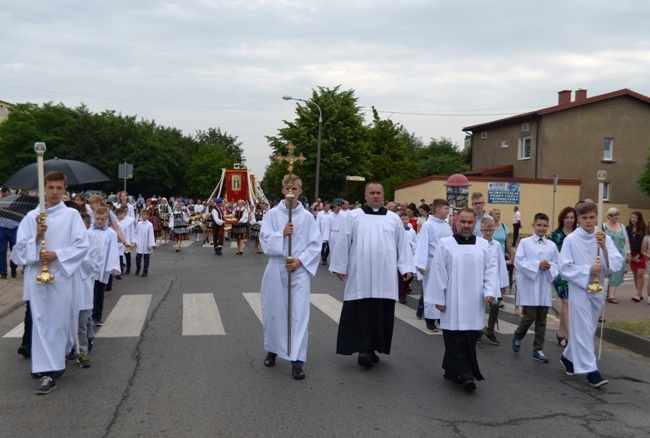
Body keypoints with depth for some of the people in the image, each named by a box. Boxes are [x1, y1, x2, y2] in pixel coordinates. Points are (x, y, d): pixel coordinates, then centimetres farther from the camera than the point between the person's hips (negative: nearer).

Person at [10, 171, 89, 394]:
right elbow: (20, 247, 4)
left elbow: (82, 245, -5)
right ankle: (48, 371, 7)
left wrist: (57, 254, -14)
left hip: (61, 274, -1)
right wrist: (36, 236, -13)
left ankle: (57, 360, 24)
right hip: (37, 275, 1)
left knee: (60, 320, 4)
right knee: (41, 321, 1)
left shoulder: (72, 215, 0)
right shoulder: (31, 216, 5)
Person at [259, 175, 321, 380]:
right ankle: (272, 350, 32)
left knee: (300, 313, -5)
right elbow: (265, 240, -5)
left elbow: (316, 244, -1)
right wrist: (282, 233, -21)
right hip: (276, 269, 1)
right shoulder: (272, 214, 0)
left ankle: (297, 361, -1)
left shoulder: (307, 217, 0)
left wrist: (300, 260, -12)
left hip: (299, 270, -1)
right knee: (274, 311, 10)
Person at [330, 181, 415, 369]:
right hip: (360, 276, -2)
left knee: (381, 314, 3)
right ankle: (364, 348, 0)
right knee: (361, 314, -4)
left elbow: (403, 244, 9)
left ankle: (369, 348, 13)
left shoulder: (394, 218, 10)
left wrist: (407, 267, 2)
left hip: (385, 277, 2)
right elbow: (343, 242, 4)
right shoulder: (353, 216, 4)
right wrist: (340, 267, 2)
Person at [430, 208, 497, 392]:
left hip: (474, 303, 3)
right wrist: (439, 299, -5)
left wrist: (490, 291, -6)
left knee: (470, 339, 7)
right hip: (453, 303, -3)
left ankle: (453, 370, 22)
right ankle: (466, 375, -2)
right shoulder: (445, 244, -3)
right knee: (456, 339, -4)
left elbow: (491, 269, 7)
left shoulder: (483, 245, 6)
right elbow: (438, 273, -3)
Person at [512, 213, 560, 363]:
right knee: (530, 316, -6)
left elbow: (558, 263, 8)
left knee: (541, 320, 7)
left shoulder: (552, 245, 6)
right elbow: (518, 261, -12)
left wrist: (550, 267, -13)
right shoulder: (524, 242, -4)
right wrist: (537, 265, -18)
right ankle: (517, 337, 23)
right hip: (529, 285, -4)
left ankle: (538, 350, 16)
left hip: (544, 286, 4)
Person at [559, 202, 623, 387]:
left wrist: (604, 248, -22)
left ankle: (568, 357, 33)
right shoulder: (571, 240, -10)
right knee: (583, 329, -6)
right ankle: (590, 370, -2)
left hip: (598, 289, 5)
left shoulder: (604, 238, 1)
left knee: (588, 328, 15)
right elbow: (565, 267, -11)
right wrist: (588, 270, -21)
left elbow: (616, 264, -8)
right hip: (579, 288, -5)